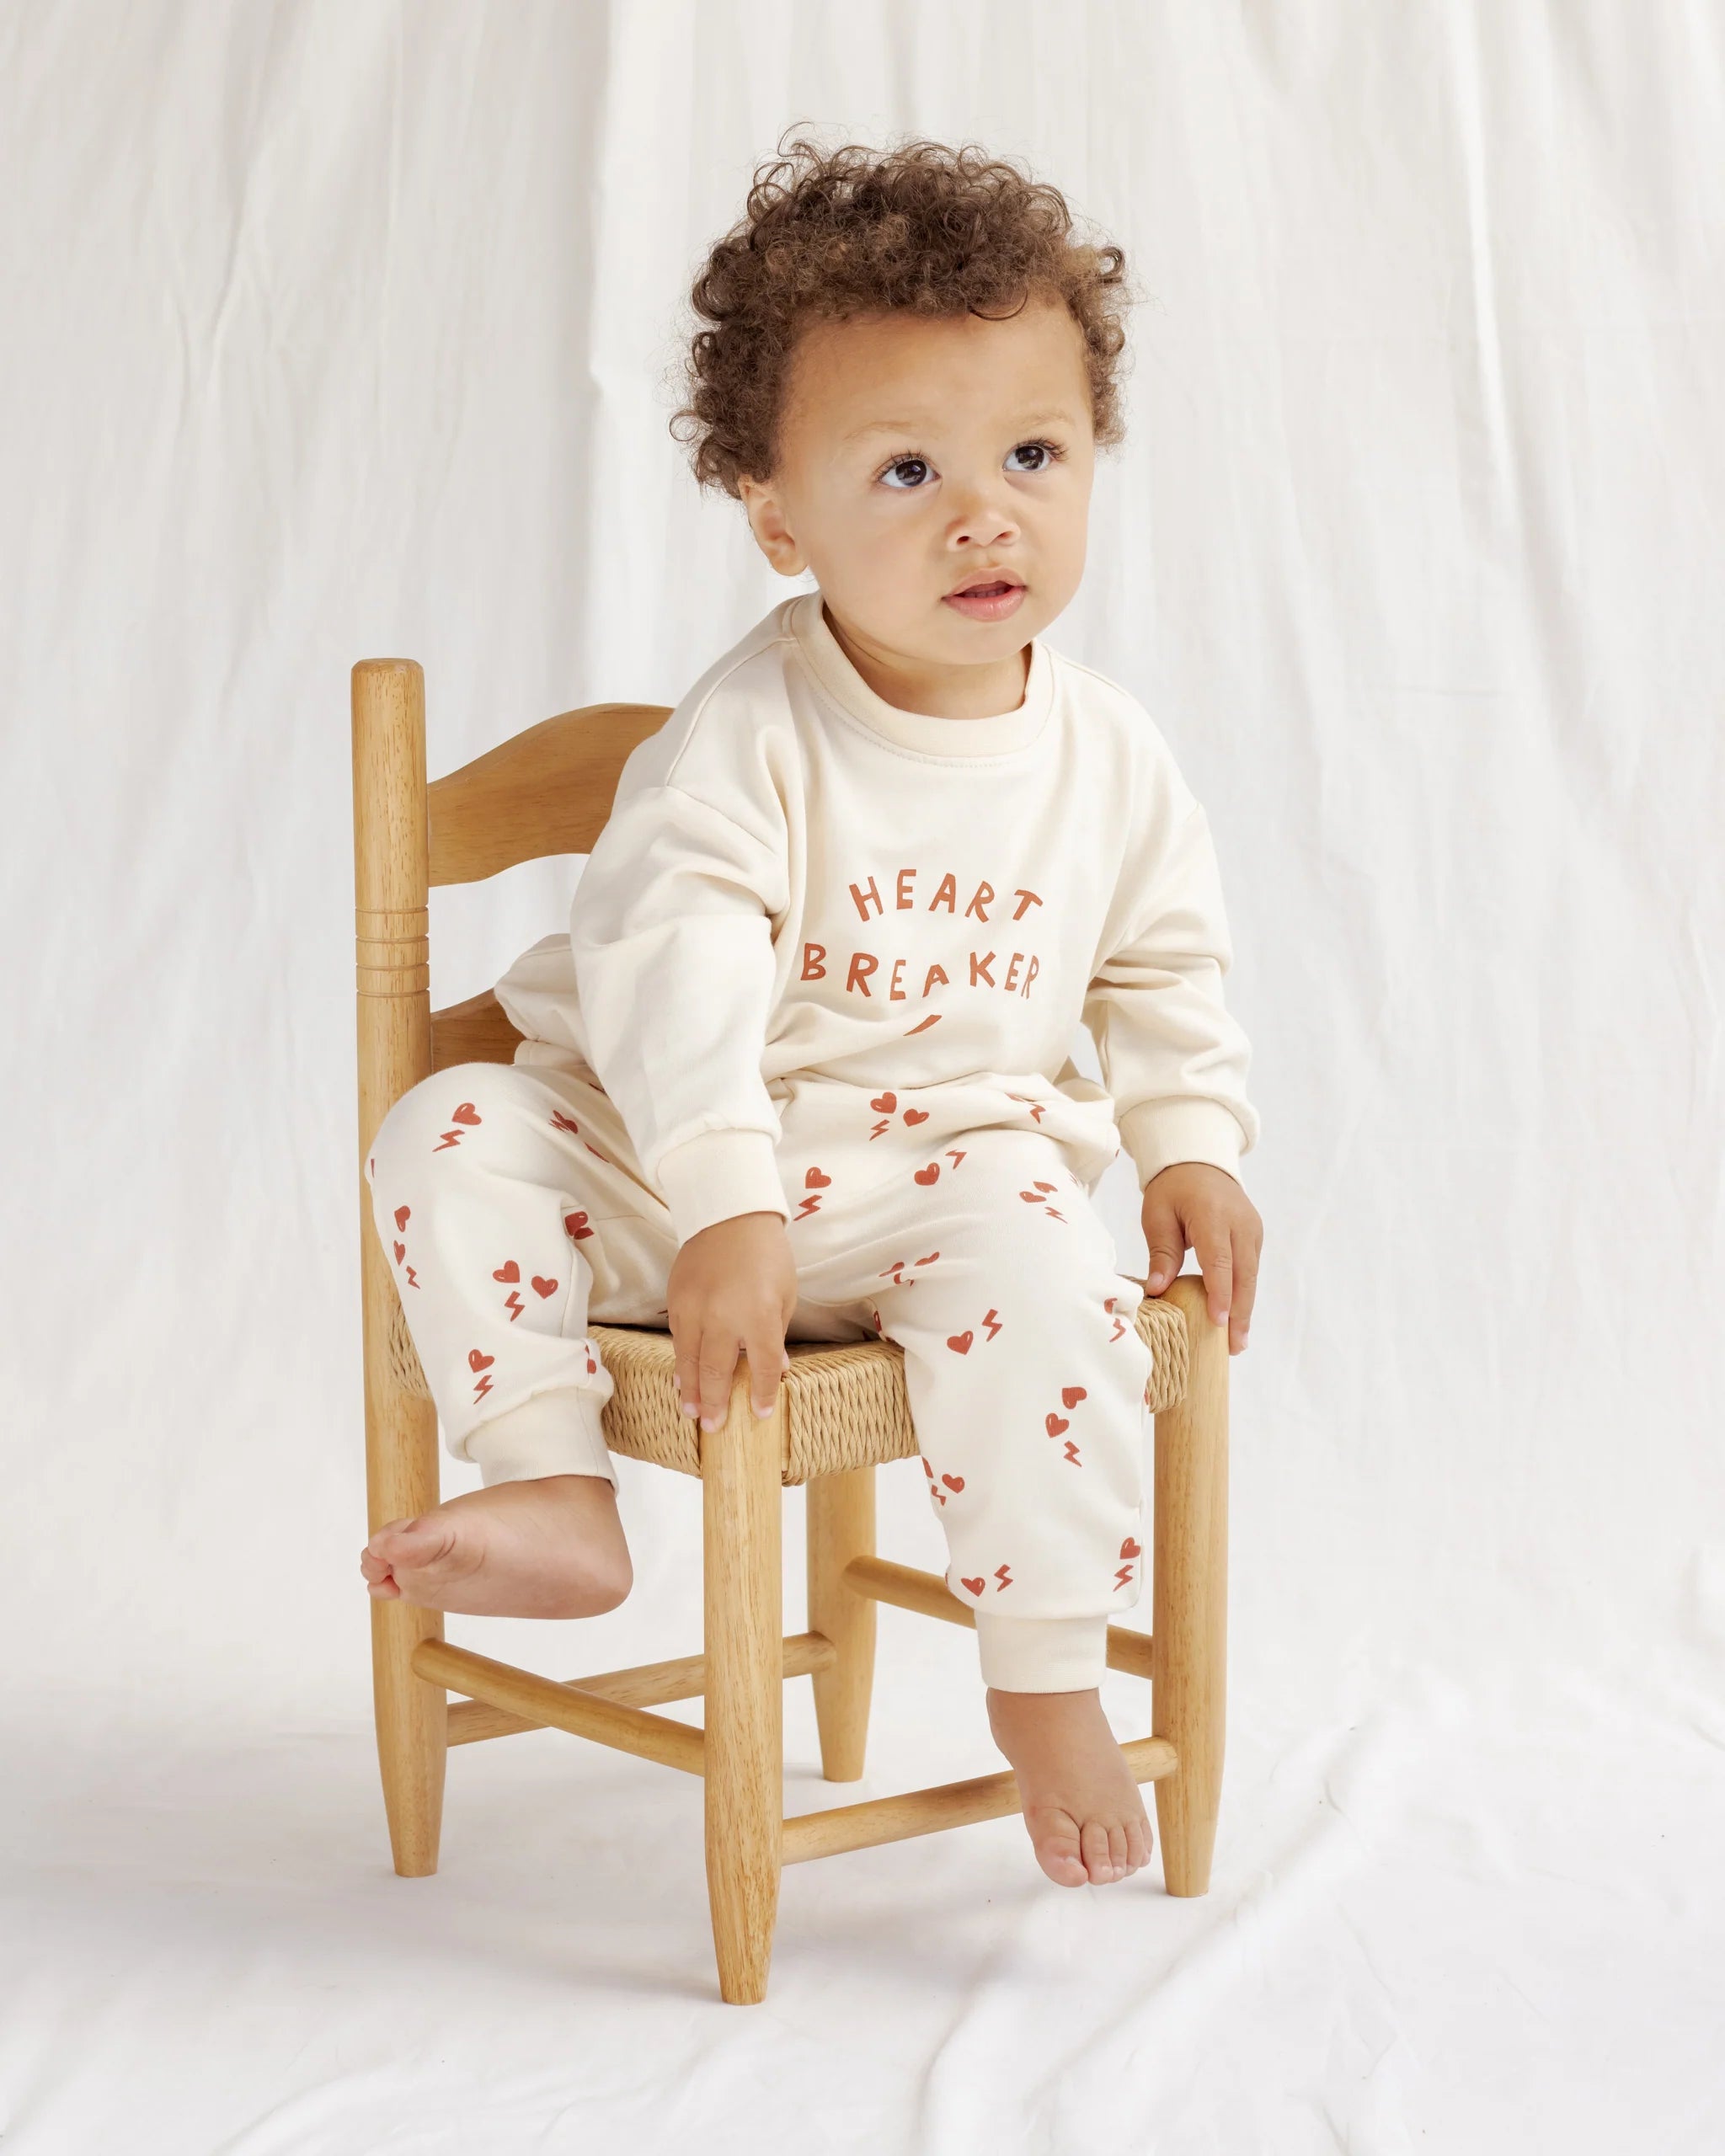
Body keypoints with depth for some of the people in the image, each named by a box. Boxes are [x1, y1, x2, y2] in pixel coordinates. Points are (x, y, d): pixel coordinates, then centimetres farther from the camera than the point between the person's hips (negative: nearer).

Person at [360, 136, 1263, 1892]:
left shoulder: (1111, 758, 0)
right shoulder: (745, 735, -14)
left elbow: (1166, 971, 15)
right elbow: (672, 966, -24)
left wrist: (1190, 1150, 1)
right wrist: (725, 1215, -35)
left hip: (958, 1171, 1)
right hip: (680, 1167, 0)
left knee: (1036, 1256, -31)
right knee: (452, 1136, -21)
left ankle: (1048, 1681, -17)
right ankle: (552, 1494, -16)